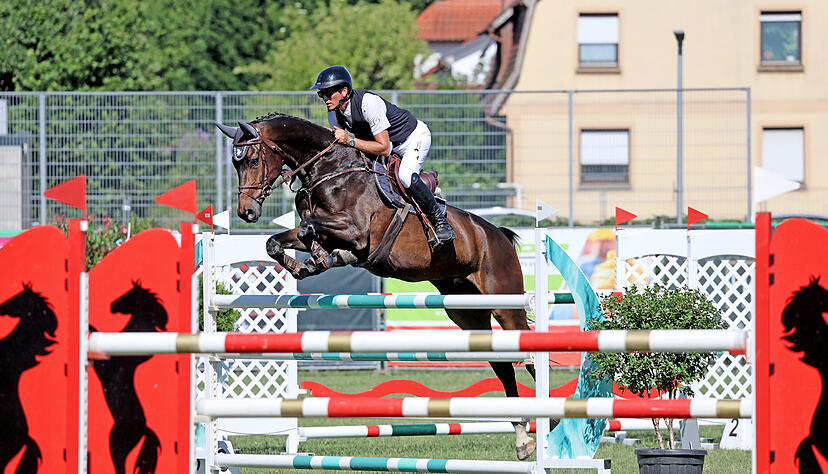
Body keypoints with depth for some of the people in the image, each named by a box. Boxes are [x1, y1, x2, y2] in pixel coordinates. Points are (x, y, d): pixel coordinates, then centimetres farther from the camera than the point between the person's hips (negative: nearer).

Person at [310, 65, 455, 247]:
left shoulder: (368, 102, -34)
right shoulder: (334, 113, -11)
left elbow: (383, 148, -33)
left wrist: (350, 140, -38)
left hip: (414, 137, -8)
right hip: (391, 144, 8)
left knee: (406, 177, -31)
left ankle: (440, 221, -17)